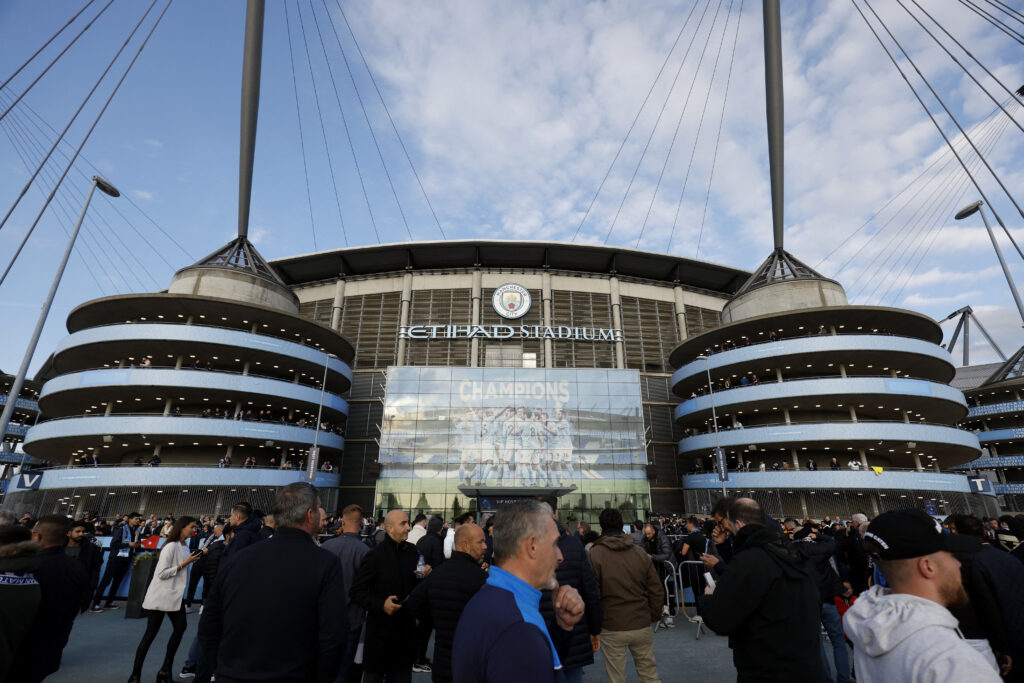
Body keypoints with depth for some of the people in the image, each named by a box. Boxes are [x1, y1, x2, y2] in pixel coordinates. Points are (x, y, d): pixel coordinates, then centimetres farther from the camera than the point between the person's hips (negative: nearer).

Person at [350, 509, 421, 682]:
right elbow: (356, 591, -14)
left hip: (406, 628, 5)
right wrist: (381, 604, -25)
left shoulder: (412, 553, 2)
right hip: (380, 628, -5)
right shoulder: (375, 555, -15)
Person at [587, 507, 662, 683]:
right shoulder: (640, 552, 0)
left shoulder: (595, 554, -11)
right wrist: (653, 616, 15)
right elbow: (657, 590, 3)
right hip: (642, 625, 3)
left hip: (612, 628, -3)